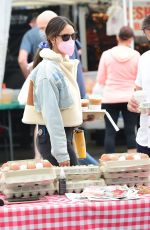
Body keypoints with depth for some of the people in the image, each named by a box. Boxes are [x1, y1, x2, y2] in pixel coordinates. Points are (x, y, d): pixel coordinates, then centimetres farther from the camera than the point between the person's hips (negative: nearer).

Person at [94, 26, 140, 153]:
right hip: (130, 98, 0)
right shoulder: (136, 55, -5)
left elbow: (100, 80, 4)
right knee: (131, 131, 5)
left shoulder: (107, 55, -3)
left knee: (110, 132, 4)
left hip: (110, 99, 0)